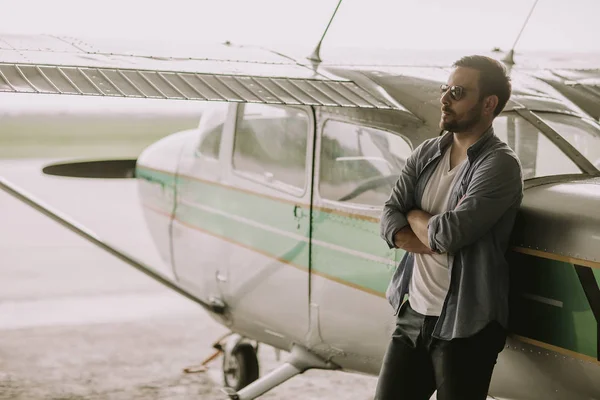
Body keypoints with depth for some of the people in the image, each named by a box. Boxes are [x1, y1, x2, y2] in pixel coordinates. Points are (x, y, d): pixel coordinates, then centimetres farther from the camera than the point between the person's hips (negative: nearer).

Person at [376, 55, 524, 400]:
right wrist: (433, 241, -16)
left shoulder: (500, 165, -14)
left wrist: (413, 216, -2)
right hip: (412, 316, 6)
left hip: (464, 329, -6)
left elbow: (449, 233, -23)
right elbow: (389, 218, 1)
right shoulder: (426, 154, 8)